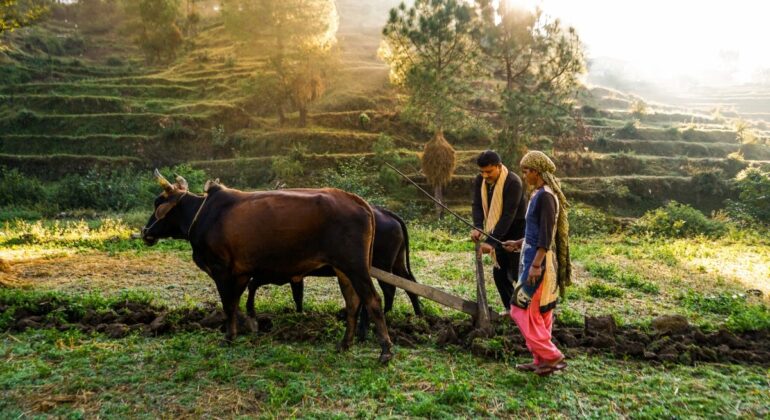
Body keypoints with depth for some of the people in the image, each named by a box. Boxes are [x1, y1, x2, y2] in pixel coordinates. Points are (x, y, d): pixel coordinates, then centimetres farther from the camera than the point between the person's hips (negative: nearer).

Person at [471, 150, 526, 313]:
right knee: (499, 272, 10)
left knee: (516, 273, -8)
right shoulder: (480, 181, -3)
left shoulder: (513, 182, -26)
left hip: (517, 231, -7)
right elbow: (477, 206, -7)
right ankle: (510, 307, 25)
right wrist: (477, 227, -27)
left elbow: (508, 215, -29)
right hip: (499, 233, 7)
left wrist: (491, 241, -33)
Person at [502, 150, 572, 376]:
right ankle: (542, 359, 22)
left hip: (539, 261, -10)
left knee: (523, 310, -5)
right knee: (538, 313, 14)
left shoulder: (545, 196, -17)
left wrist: (536, 265, -24)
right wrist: (519, 243, 25)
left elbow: (546, 234, -22)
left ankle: (551, 356, 3)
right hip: (535, 258, 10)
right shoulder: (539, 194, 12)